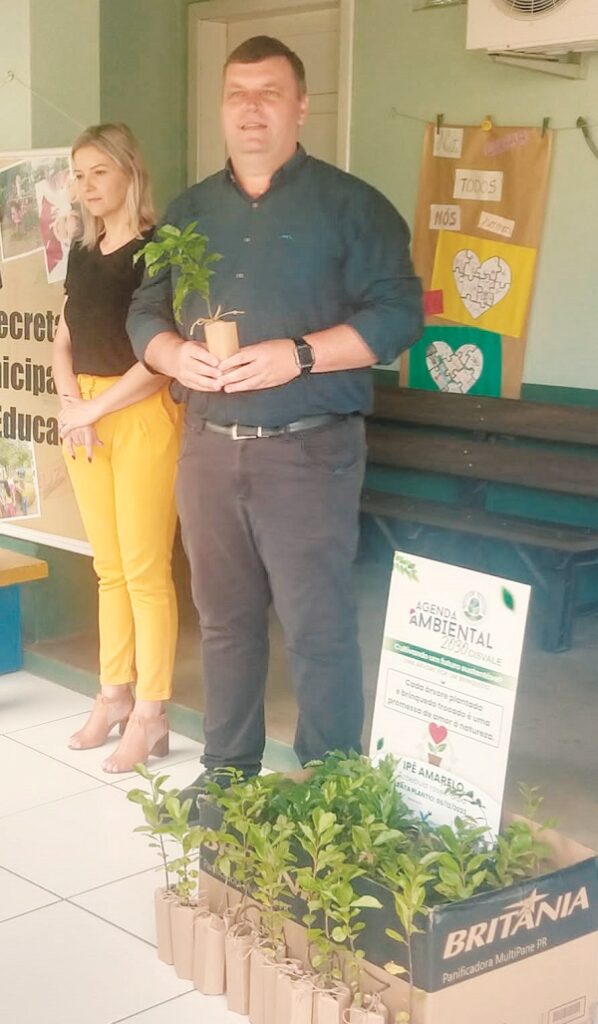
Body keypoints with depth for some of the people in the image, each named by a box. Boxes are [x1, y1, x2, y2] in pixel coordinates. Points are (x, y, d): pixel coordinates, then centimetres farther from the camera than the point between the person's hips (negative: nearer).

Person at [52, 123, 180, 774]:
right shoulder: (82, 254, 14)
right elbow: (63, 341, 15)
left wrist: (94, 407, -13)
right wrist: (70, 404, -3)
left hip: (142, 415, -7)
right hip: (86, 418, 7)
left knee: (144, 569, -4)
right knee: (108, 566, 12)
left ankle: (150, 714, 5)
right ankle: (115, 695, 22)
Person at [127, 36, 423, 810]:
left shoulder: (349, 204, -1)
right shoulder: (188, 212, 14)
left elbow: (398, 313, -9)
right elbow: (144, 313, 14)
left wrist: (297, 355, -20)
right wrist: (175, 354, -9)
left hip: (309, 450, -4)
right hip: (209, 448, 5)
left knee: (318, 628, -3)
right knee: (224, 619, 12)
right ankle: (226, 772, 25)